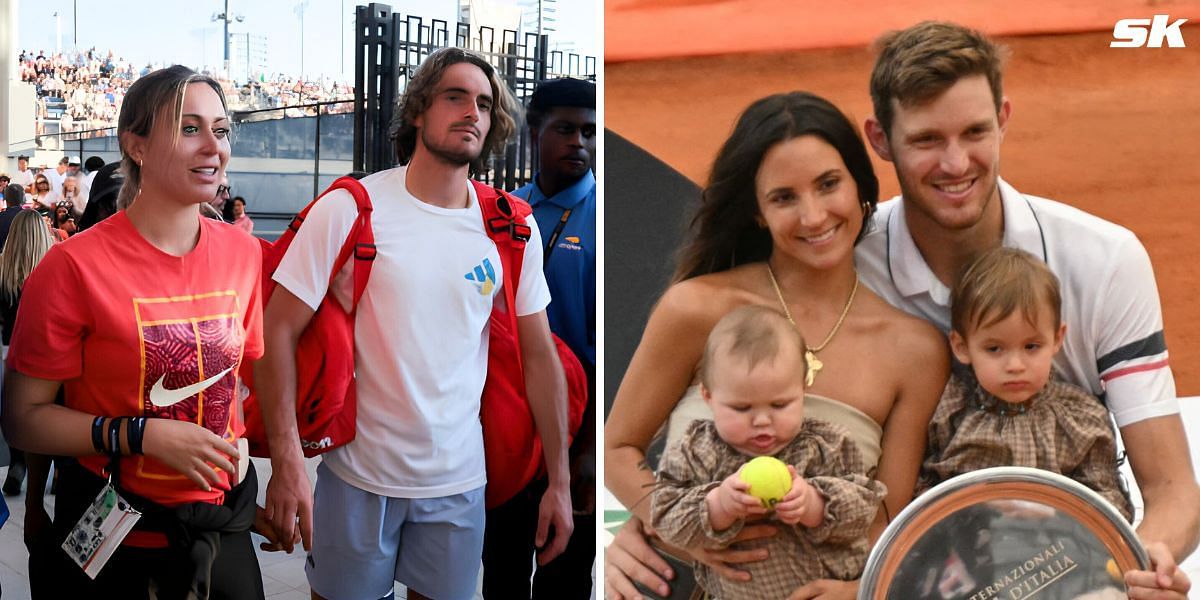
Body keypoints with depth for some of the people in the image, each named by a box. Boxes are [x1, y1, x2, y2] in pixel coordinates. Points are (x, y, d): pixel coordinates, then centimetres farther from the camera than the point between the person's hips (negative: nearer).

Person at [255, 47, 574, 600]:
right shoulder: (350, 208, -11)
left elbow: (539, 355, 5)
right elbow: (278, 330, -11)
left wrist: (559, 481, 4)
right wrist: (286, 461, -18)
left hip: (459, 480, 3)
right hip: (359, 473, -2)